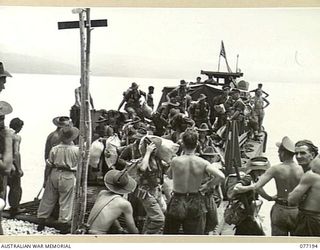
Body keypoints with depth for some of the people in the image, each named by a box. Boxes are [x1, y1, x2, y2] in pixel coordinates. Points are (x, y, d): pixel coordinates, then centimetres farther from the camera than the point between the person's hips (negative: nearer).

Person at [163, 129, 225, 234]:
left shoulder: (175, 161, -13)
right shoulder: (203, 163, -12)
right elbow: (221, 177, -22)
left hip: (177, 203, 0)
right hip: (195, 204, 0)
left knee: (169, 233, 20)